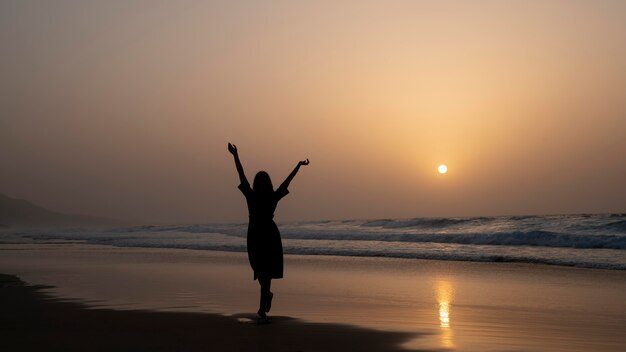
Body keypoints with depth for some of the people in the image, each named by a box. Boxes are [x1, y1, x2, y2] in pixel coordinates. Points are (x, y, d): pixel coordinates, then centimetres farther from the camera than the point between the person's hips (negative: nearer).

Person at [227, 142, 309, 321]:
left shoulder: (273, 197, 4)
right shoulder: (251, 196, 5)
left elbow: (287, 181, 6)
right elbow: (242, 176, 1)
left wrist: (298, 166, 6)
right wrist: (235, 156, -2)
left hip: (270, 235, -2)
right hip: (255, 234, 2)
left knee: (265, 271, -7)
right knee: (260, 270, 10)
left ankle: (263, 308, -9)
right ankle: (267, 295, 36)